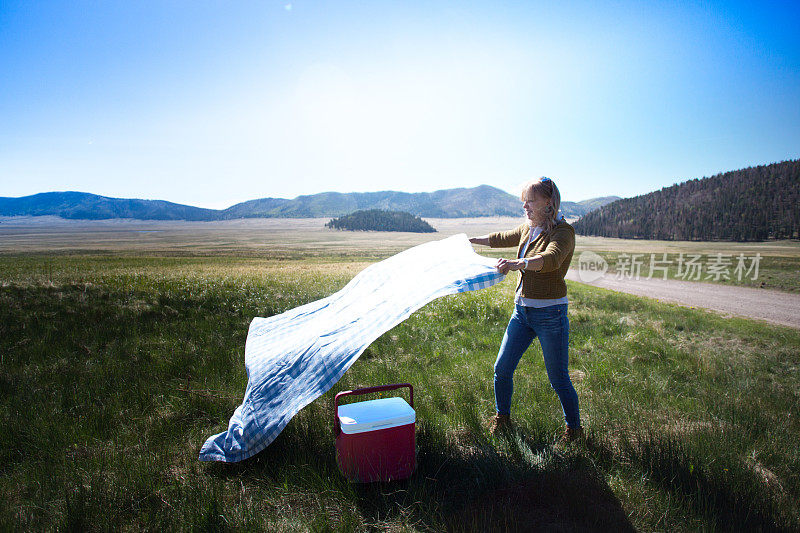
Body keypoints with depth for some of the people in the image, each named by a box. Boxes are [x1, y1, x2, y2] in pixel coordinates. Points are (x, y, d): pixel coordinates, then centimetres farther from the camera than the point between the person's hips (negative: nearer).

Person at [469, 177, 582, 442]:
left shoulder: (563, 232, -14)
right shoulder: (527, 229, 9)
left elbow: (551, 259, -35)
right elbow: (502, 238, 27)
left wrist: (517, 263, -51)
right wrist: (471, 240, 37)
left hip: (551, 314, -7)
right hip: (522, 310, 7)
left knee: (559, 379, 3)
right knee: (502, 369, 8)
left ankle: (574, 428, 27)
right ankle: (502, 419, 30)